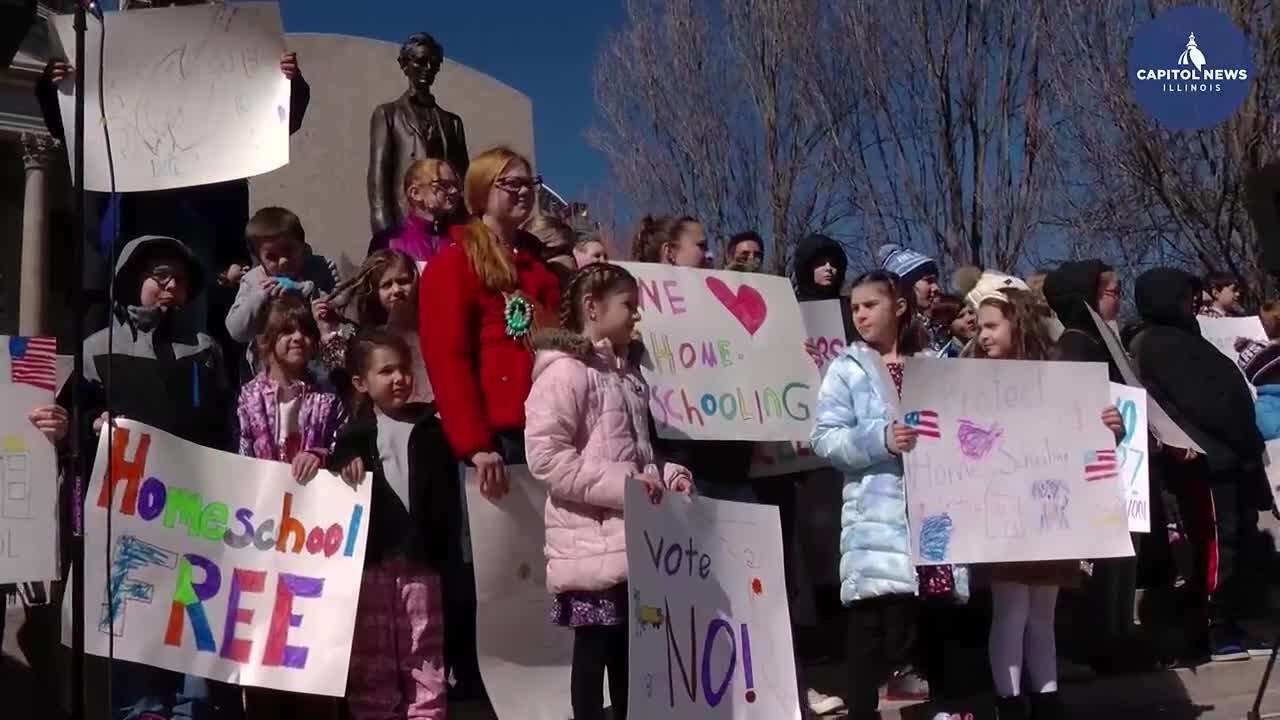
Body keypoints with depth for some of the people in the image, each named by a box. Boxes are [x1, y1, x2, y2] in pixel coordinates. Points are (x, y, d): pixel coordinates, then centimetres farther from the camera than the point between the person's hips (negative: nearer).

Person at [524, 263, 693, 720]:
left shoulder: (626, 370, 16)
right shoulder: (566, 370, -12)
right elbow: (544, 456, -22)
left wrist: (663, 475, 6)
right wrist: (623, 483, -22)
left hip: (630, 537, 8)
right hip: (592, 542, -8)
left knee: (629, 647, 14)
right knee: (594, 647, 2)